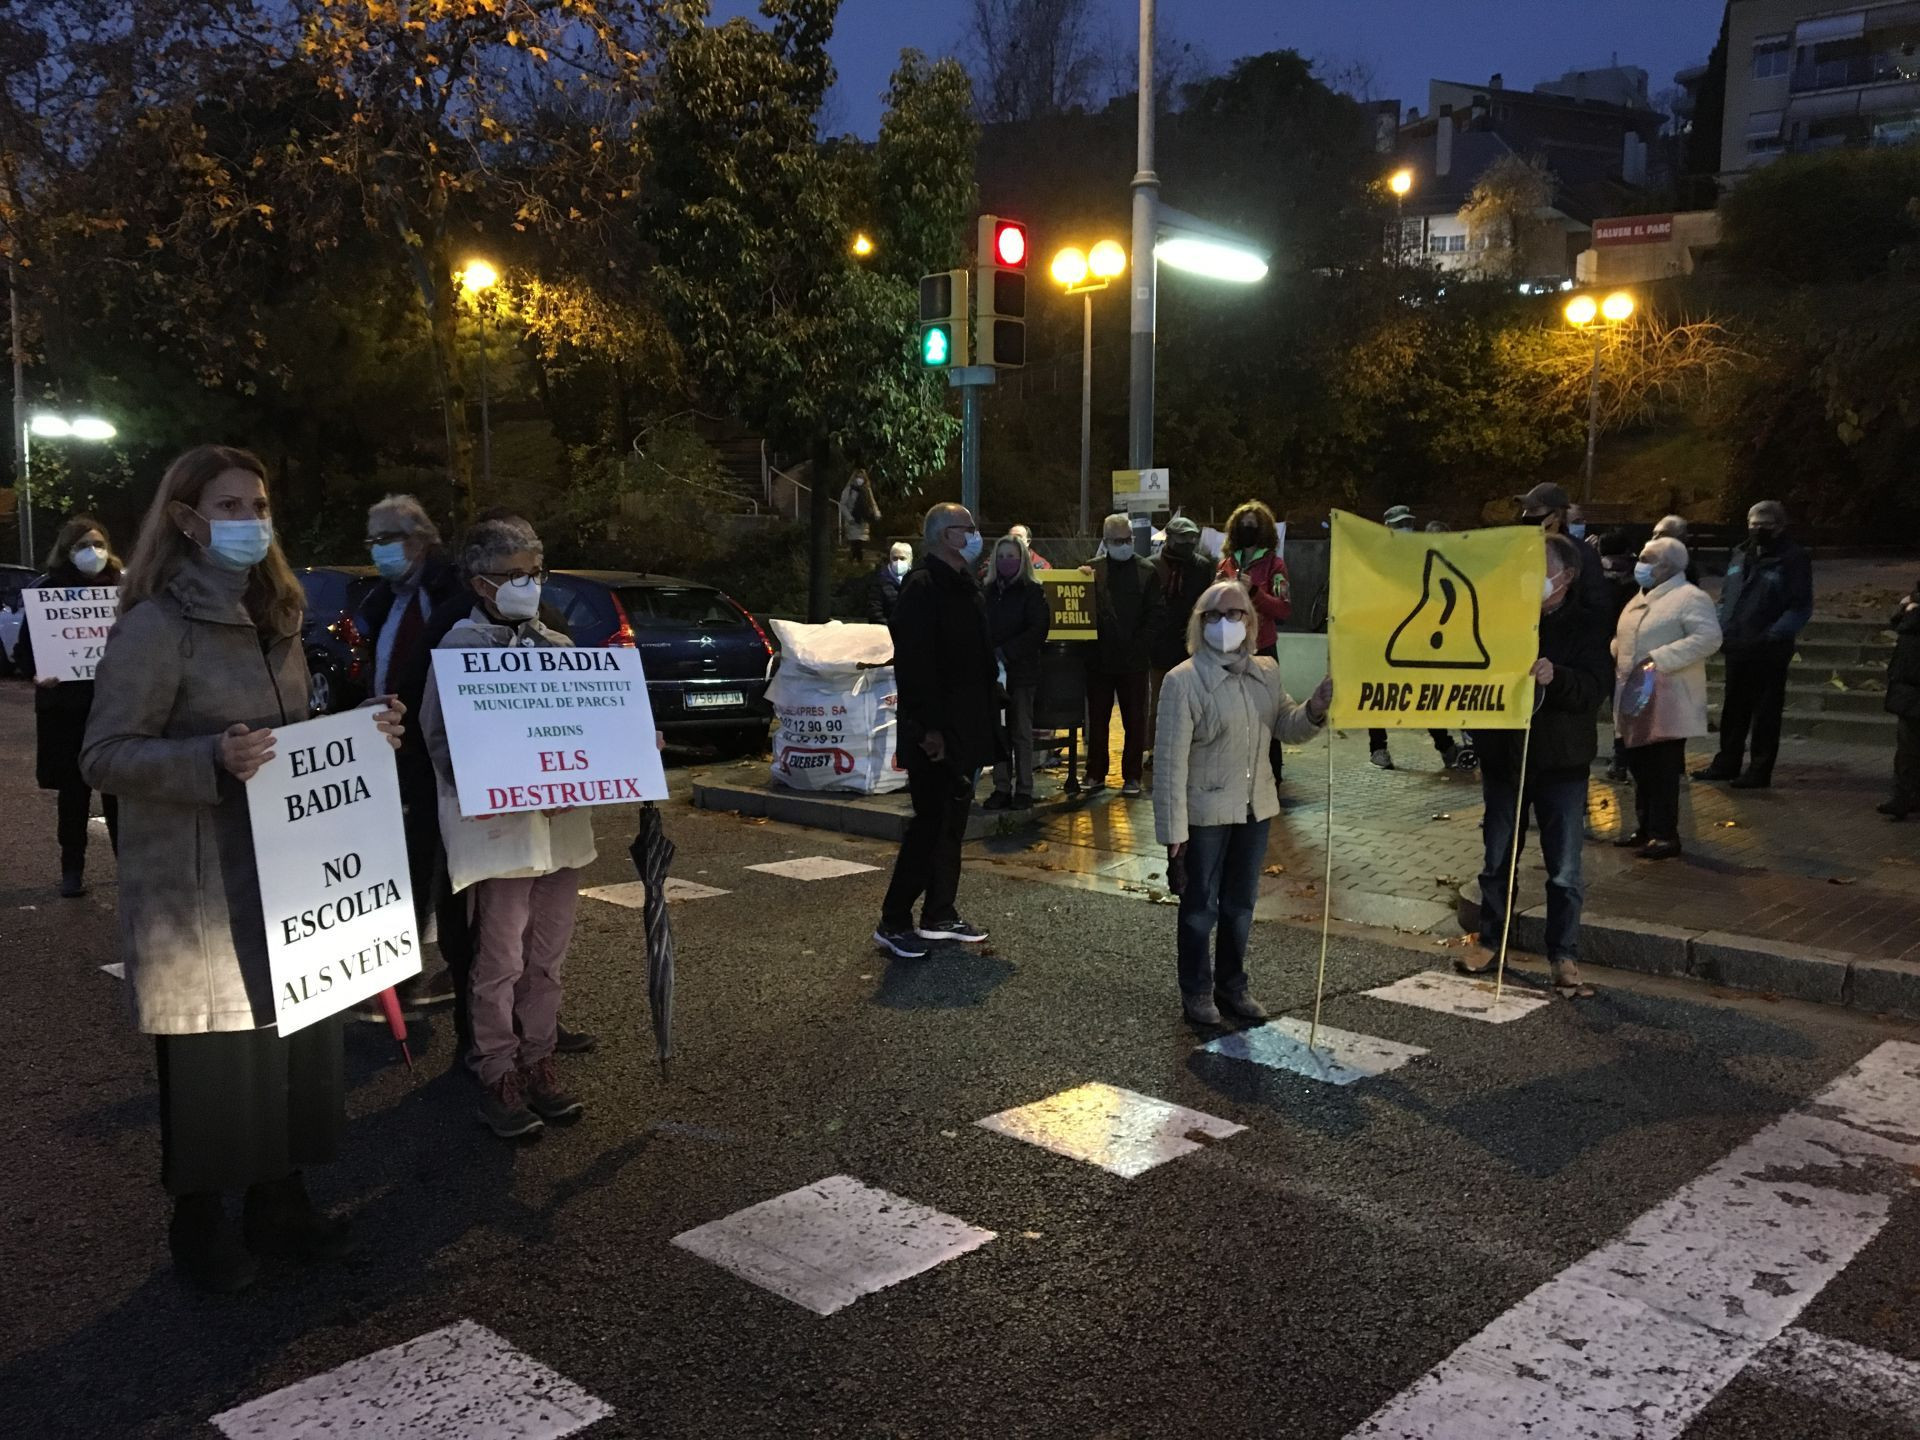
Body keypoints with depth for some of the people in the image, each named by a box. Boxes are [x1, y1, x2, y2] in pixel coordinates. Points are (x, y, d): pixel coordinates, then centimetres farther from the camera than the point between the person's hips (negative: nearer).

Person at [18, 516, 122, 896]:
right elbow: (25, 647, 0)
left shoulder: (120, 585, 2)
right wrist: (36, 674, -18)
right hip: (65, 707, 0)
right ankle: (72, 868, 21)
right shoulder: (45, 589, -1)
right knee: (72, 791, 8)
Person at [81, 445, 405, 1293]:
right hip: (200, 888, -7)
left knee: (297, 1040, 12)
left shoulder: (276, 619, 13)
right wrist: (212, 760, -29)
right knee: (212, 1059, 2)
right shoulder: (156, 625, -11)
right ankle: (200, 1226, 21)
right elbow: (103, 758, -14)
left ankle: (279, 1203, 29)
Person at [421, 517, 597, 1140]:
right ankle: (496, 1076, 15)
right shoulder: (460, 649, -3)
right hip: (499, 828, -5)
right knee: (500, 963, 2)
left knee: (546, 957, 13)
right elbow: (442, 743, -7)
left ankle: (537, 1062, 26)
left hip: (561, 825, 5)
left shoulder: (557, 646, 14)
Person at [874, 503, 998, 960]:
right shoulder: (923, 589, -14)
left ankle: (940, 915, 22)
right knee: (931, 824, -7)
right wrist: (929, 728, -24)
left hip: (966, 730, 9)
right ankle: (893, 922, 1)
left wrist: (985, 722, 18)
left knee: (952, 824, 13)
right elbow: (913, 665, -21)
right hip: (936, 734, -9)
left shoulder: (965, 588, 16)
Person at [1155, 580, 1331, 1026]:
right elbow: (1171, 761, -16)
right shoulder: (1182, 681, -15)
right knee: (1200, 907, 9)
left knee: (1241, 905, 18)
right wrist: (1173, 831, -17)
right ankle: (1196, 993, 27)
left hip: (1256, 808, 5)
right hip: (1205, 813, -5)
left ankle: (1232, 986, 36)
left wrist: (1314, 710, -13)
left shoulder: (1267, 672, 2)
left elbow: (1289, 728, 10)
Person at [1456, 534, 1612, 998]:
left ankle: (1565, 957, 14)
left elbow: (1594, 689, -15)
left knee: (1565, 871, 3)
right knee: (1497, 859, 13)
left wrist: (1554, 676, -34)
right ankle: (1490, 940, 27)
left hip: (1561, 763, -2)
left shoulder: (1589, 624, -4)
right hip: (1502, 755, 2)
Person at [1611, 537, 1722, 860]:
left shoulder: (1690, 598, -9)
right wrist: (1611, 653, 9)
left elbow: (1709, 637, -21)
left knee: (1662, 770, -7)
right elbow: (1623, 639, 31)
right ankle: (1644, 827, 22)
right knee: (1640, 766, 13)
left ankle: (1664, 834, -1)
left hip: (1666, 703, -8)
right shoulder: (1640, 599, 19)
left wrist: (1659, 659, -24)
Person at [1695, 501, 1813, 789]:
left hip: (1769, 651, -7)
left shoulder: (1794, 559, -8)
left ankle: (1759, 771, 7)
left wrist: (1775, 635, -23)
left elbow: (1801, 607, -12)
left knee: (1766, 712, 1)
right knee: (1733, 709, 15)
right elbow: (1726, 595, 21)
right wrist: (1723, 627, 8)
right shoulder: (1741, 554, 12)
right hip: (1737, 645, 7)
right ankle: (1726, 763, 25)